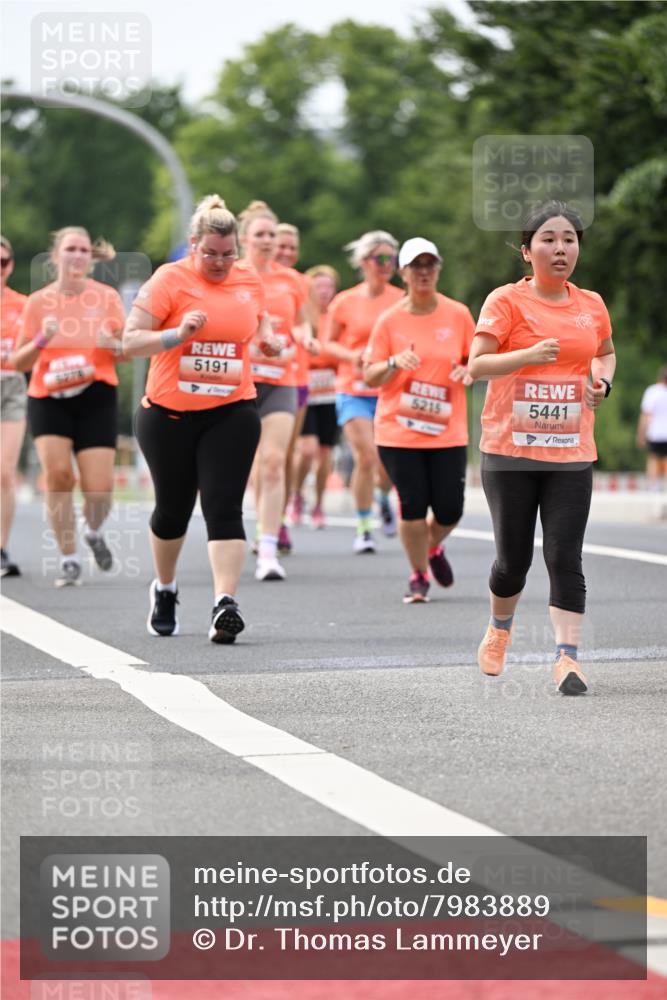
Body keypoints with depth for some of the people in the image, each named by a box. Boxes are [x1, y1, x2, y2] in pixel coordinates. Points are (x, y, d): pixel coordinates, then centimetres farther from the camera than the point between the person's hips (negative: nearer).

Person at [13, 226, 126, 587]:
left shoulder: (107, 296, 0)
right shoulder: (39, 301, 1)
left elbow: (127, 352, 5)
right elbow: (20, 362, 2)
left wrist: (113, 344, -17)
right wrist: (41, 340, -17)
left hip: (96, 397, 0)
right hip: (47, 399, 0)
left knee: (99, 489, -8)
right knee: (57, 472, -20)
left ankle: (94, 532, 28)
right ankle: (69, 559, -5)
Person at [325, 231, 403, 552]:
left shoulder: (402, 300, 2)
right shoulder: (345, 302, -1)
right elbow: (329, 342, 7)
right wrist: (351, 356, -11)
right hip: (354, 390, -1)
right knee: (366, 458, -12)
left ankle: (383, 500, 35)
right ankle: (363, 529, 2)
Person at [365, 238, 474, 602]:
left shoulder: (458, 315, 2)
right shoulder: (390, 320, 0)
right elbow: (370, 377, 2)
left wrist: (468, 371, -11)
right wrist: (394, 362, -18)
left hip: (448, 432, 1)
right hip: (398, 432, -1)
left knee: (449, 510, -2)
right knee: (412, 507, -7)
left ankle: (433, 548, 33)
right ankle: (419, 576, 14)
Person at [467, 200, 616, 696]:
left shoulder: (591, 305, 8)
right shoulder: (507, 301, -5)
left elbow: (606, 353, 28)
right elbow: (476, 365, -13)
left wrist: (602, 381, 5)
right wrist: (529, 354, -27)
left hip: (571, 454, 2)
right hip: (510, 450, -2)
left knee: (565, 557, -7)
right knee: (514, 558, 7)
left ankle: (567, 656, -7)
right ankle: (499, 630, 34)